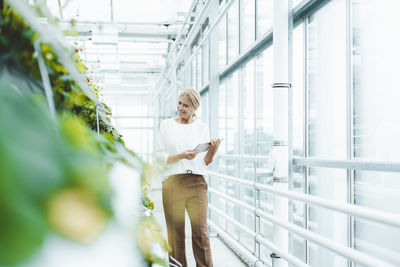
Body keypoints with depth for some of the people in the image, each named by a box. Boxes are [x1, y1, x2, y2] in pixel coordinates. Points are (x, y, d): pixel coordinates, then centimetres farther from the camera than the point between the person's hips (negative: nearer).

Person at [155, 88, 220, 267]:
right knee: (175, 233, 0)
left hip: (197, 183, 1)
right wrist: (182, 155, -11)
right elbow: (160, 156, 4)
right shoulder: (167, 125, 10)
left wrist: (213, 150, -9)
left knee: (200, 232, -4)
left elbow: (205, 161, 12)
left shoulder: (201, 127, 13)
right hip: (173, 183, 0)